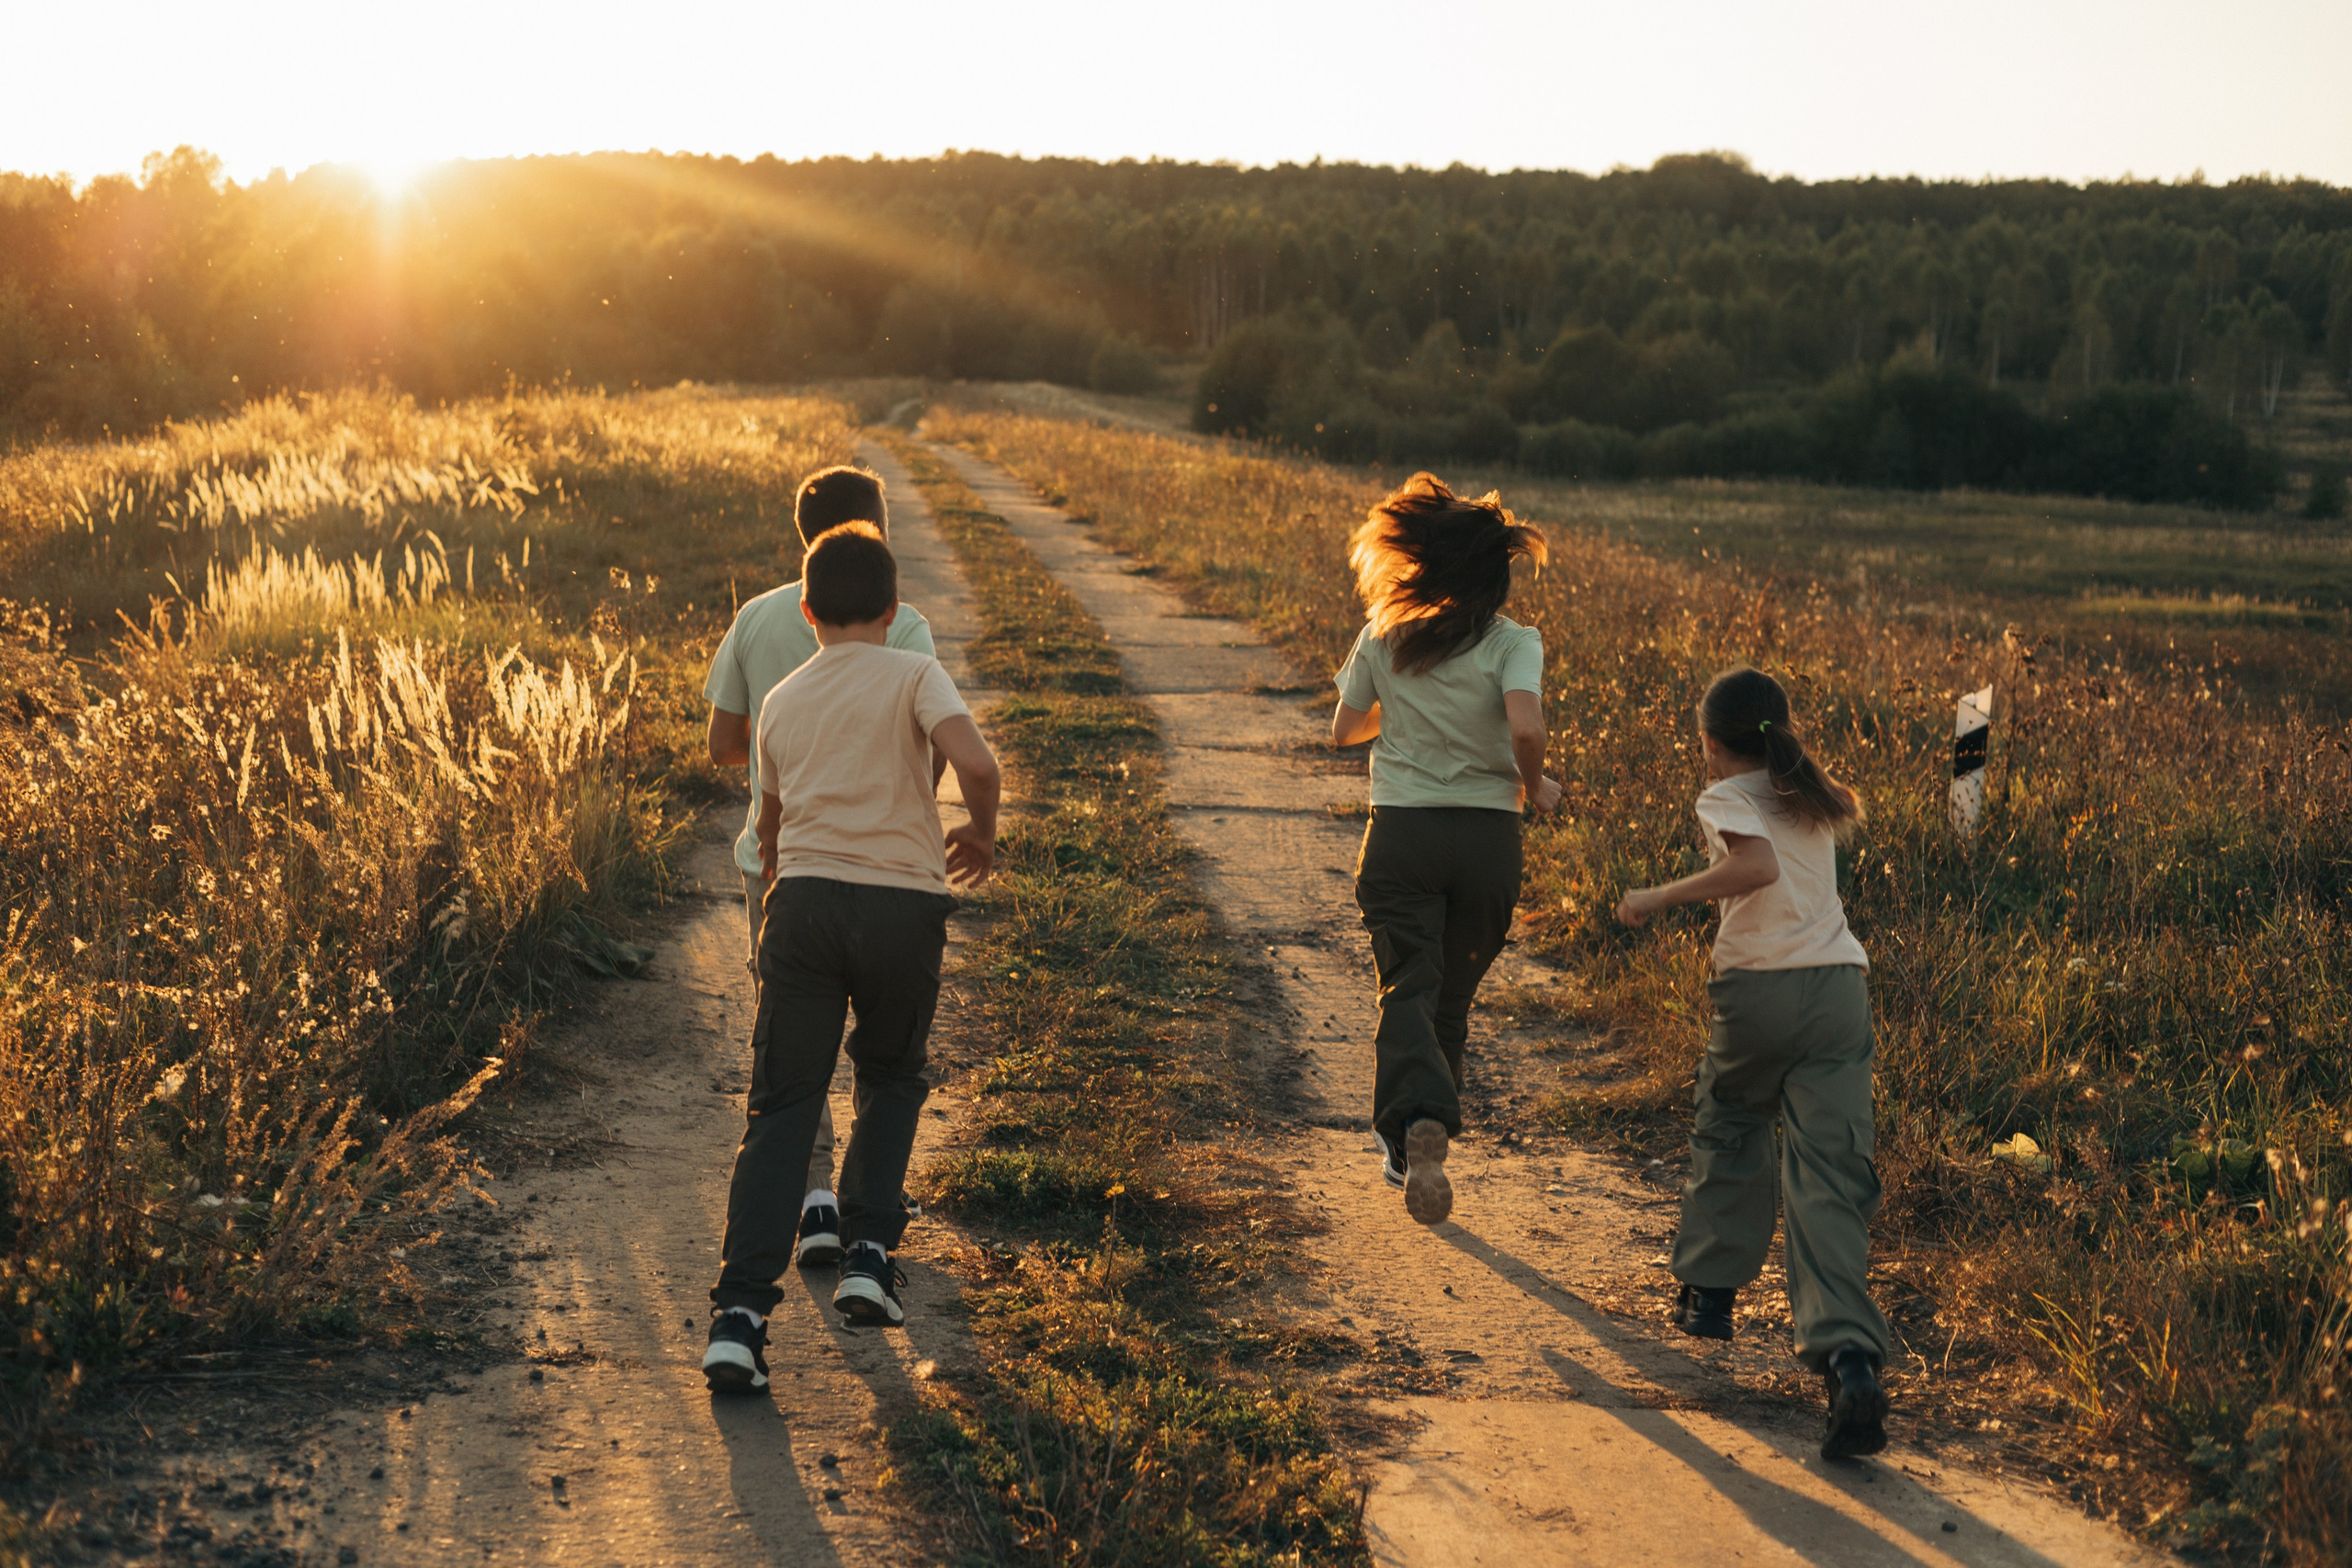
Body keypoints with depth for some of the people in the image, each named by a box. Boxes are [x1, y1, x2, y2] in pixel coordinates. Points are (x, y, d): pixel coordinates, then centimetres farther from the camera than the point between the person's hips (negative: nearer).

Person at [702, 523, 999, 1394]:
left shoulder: (781, 700, 17)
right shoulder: (913, 675, 3)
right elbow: (976, 762, -14)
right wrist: (981, 837, 6)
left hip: (805, 898, 2)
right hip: (905, 901, -2)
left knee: (780, 1108, 1)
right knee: (890, 1082, 23)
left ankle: (740, 1311, -9)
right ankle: (866, 1255, 12)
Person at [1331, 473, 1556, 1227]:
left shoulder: (1384, 636, 0)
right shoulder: (1513, 643, -8)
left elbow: (1344, 728, 10)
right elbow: (1525, 726, -24)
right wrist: (1534, 787, -4)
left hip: (1400, 833, 0)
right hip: (1487, 834, 0)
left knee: (1407, 990, -2)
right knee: (1452, 995, 17)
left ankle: (1419, 1119, -30)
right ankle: (1410, 1146, 28)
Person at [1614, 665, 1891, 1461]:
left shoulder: (1727, 799, -3)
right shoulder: (1815, 799, 16)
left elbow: (1756, 866, -22)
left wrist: (1659, 897, -16)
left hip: (1758, 986, -3)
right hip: (1840, 983, 4)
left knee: (1726, 1133, 25)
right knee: (1830, 1176, -6)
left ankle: (1710, 1293, 35)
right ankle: (1848, 1355, -23)